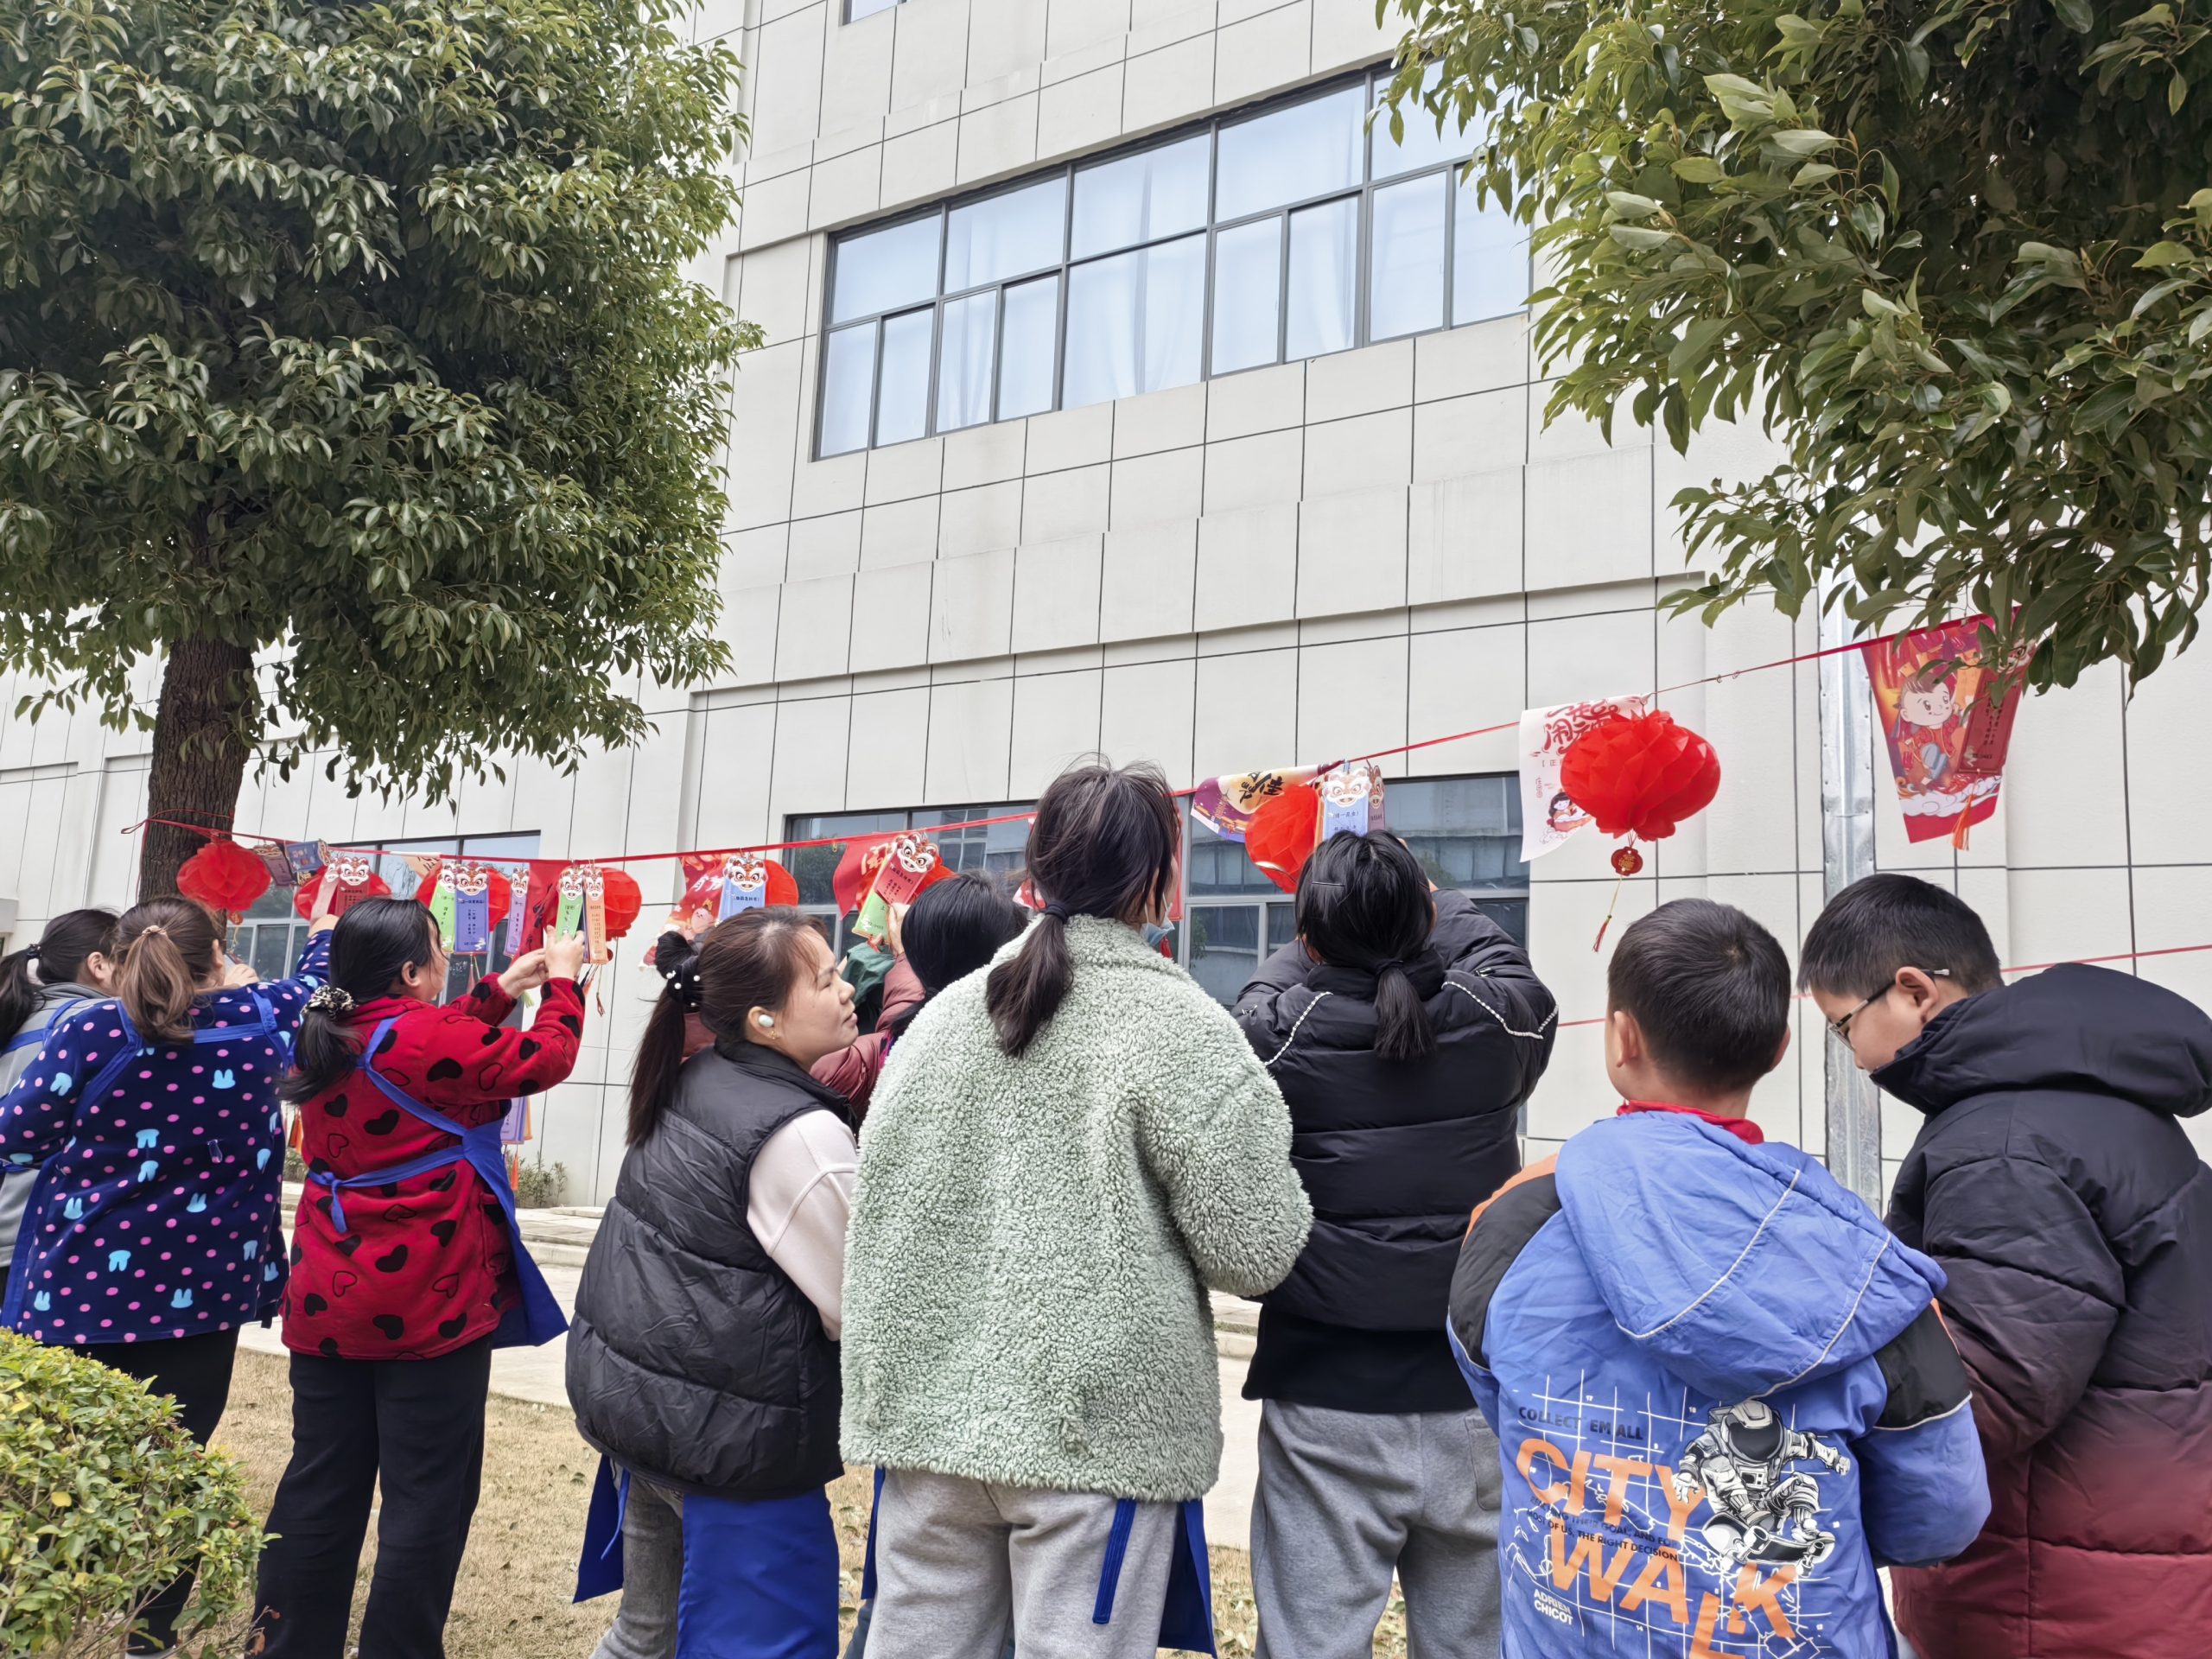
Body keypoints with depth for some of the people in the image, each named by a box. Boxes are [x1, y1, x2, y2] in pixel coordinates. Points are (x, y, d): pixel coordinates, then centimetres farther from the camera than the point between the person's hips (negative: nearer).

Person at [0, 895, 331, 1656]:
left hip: (84, 1286, -1)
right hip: (199, 1286, 1)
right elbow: (313, 983, 19)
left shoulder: (89, 1033, -10)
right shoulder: (257, 1019, -4)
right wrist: (325, 923, 36)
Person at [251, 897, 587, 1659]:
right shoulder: (426, 1038, -16)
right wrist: (562, 979, 8)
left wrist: (501, 989, 21)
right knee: (426, 1499, 2)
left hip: (329, 1304, 8)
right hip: (430, 1305, -8)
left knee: (320, 1489, 15)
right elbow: (545, 1057, -6)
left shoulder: (328, 1042, 7)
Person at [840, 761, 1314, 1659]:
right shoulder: (1178, 1023, -10)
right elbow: (1256, 1251, -11)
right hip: (1100, 1422, -4)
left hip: (926, 1409, 5)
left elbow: (877, 1207, 9)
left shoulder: (943, 1014, 4)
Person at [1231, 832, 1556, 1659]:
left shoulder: (1271, 1032, -11)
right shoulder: (1500, 1021, -6)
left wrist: (1323, 939, 26)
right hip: (1474, 1401, 2)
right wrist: (1438, 906, 31)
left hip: (1325, 1407, -2)